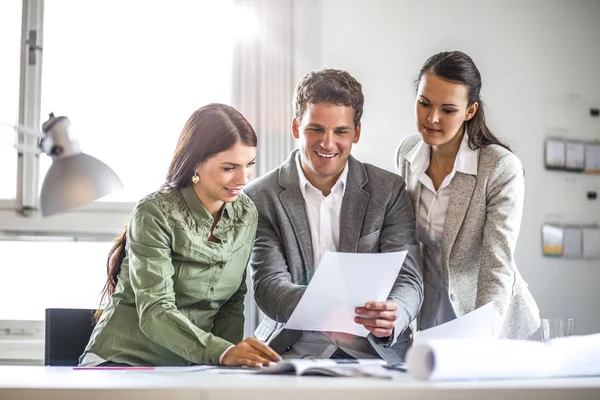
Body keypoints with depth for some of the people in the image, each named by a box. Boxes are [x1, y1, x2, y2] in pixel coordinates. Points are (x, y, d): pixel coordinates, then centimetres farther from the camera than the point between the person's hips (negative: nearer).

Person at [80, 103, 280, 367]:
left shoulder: (246, 214, 4)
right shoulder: (155, 214, -14)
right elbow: (154, 312, -23)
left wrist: (232, 356, -7)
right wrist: (222, 352, -37)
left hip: (192, 366, 7)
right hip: (125, 361, -6)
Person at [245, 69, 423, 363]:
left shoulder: (389, 191, 6)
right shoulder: (261, 197, 2)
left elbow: (407, 280, 0)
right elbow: (268, 286, -6)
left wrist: (392, 316, -26)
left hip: (374, 353, 1)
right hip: (293, 352, -1)